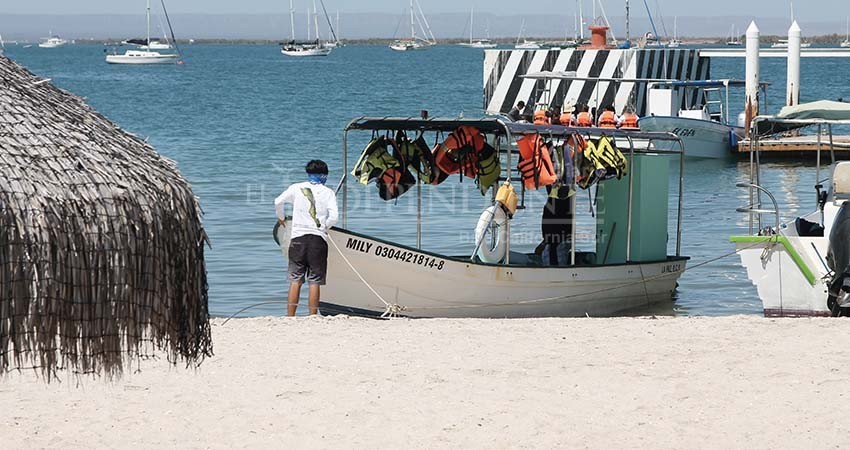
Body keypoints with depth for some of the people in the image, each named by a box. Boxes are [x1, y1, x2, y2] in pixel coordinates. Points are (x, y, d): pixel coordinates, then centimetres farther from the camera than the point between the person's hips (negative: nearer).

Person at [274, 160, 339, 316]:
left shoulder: (296, 188, 7)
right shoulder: (327, 192, 2)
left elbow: (278, 202, 13)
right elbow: (334, 216, -7)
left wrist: (281, 217, 32)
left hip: (298, 237, 1)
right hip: (318, 239, -1)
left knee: (295, 280, 5)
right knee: (314, 282, 0)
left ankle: (290, 317, 2)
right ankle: (312, 318, -2)